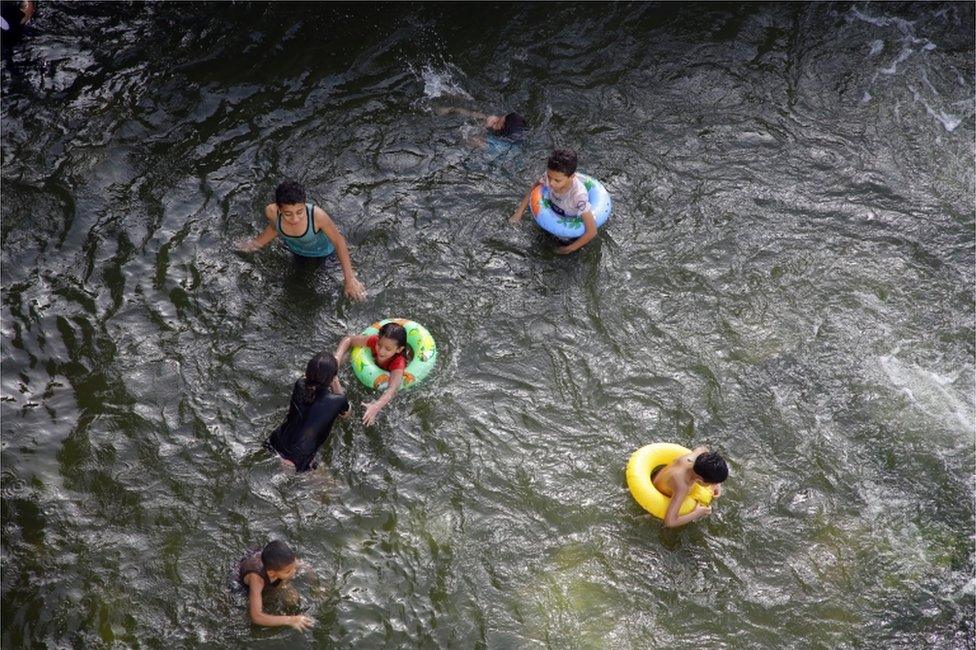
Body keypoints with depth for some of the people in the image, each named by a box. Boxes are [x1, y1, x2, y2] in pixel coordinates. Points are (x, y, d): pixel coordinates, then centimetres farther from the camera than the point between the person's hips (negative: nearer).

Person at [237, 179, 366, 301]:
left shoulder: (317, 215, -46)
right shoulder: (271, 212, -36)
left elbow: (339, 242, -29)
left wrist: (350, 280, -28)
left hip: (321, 252, -2)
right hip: (295, 251, 2)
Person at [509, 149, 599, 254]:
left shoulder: (578, 195, -44)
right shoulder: (550, 176, -30)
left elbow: (592, 231, -37)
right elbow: (533, 189, -5)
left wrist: (569, 249, -25)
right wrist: (519, 212, -6)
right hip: (554, 210, 3)